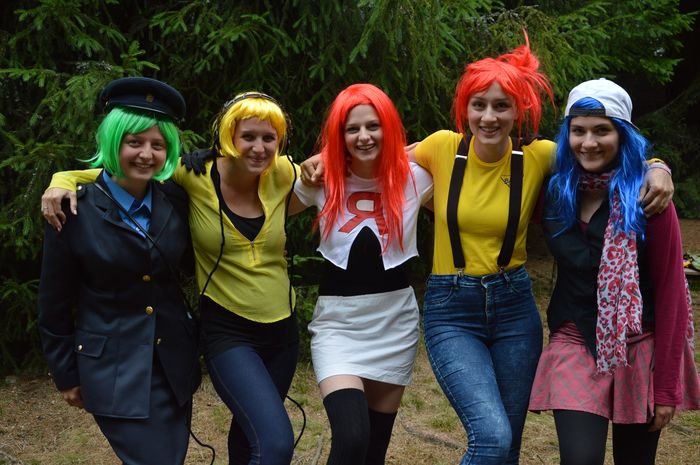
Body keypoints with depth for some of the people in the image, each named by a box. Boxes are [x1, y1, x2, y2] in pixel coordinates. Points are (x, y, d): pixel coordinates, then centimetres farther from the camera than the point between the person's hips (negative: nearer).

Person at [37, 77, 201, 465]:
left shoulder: (175, 205, 1)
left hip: (175, 364, 5)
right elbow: (55, 303, -3)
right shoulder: (75, 211, -10)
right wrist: (65, 375, 2)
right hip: (113, 370, -5)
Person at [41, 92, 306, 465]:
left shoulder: (283, 175, -5)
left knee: (249, 433, 24)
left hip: (282, 329, 4)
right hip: (227, 332, -4)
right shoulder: (194, 176, -13)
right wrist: (62, 184, -21)